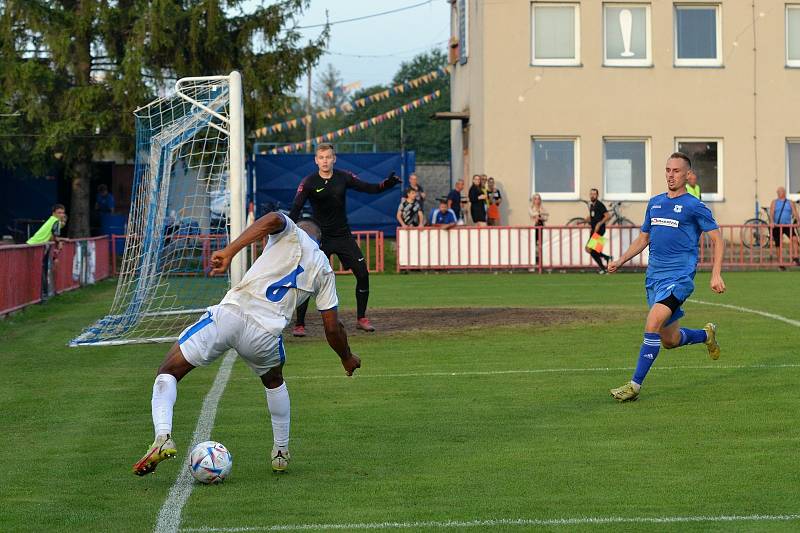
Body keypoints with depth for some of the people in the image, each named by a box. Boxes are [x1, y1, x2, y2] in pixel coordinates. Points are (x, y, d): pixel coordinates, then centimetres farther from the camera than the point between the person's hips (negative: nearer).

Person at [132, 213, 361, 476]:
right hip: (265, 334, 3)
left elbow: (274, 219, -12)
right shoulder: (325, 270, 21)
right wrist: (347, 358, 39)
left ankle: (163, 437, -16)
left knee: (168, 372, 9)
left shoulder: (292, 233, 15)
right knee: (274, 381, 38)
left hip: (229, 315, -3)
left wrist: (229, 251, -18)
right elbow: (333, 328, 20)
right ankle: (281, 453, 40)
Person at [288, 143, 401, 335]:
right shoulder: (309, 182, -10)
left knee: (363, 274, -1)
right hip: (320, 238, -3)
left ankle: (361, 319, 15)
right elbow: (295, 210, -17)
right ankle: (299, 324, -2)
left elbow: (369, 188, 1)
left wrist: (387, 184, -18)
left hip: (344, 235, 3)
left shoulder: (343, 177, -1)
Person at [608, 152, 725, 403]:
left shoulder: (694, 206, -3)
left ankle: (635, 385, -21)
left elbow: (717, 239, -1)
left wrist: (716, 275, -10)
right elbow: (643, 239, 23)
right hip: (654, 276, 7)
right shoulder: (655, 203, 14)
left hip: (679, 277, -7)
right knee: (669, 340, 12)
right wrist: (620, 261, 10)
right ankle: (706, 335, 43)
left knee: (653, 323, -25)